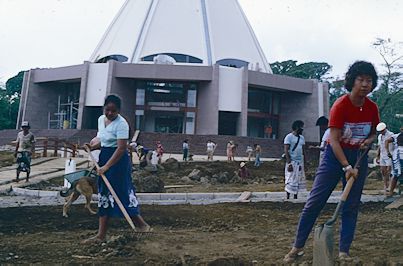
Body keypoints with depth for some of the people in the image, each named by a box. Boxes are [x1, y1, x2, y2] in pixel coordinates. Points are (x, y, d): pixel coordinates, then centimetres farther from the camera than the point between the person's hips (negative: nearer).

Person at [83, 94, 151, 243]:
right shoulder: (101, 119, 9)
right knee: (104, 196, 8)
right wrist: (93, 147, 5)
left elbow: (121, 148, -22)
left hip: (118, 160, -8)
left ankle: (141, 224, 8)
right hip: (104, 158, 8)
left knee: (122, 193, -7)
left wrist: (107, 166, -26)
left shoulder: (121, 124, -17)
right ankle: (101, 234, 13)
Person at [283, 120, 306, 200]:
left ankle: (295, 197, 13)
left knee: (299, 181, 7)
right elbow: (286, 151, -13)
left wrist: (303, 162, 12)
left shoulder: (302, 138, 14)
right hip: (292, 162, -7)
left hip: (300, 162, 7)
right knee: (290, 181, -7)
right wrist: (289, 163, -20)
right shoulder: (289, 137, -8)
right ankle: (287, 198, -1)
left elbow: (302, 150, 17)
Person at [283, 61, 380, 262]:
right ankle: (298, 247, 8)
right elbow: (334, 140, -23)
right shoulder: (340, 105, -19)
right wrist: (346, 167, -29)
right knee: (314, 202, -4)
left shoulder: (372, 108, -4)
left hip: (359, 158, 5)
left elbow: (374, 132, 14)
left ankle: (344, 252, 16)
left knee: (351, 206, 6)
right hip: (335, 156, -4)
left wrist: (369, 140, -9)